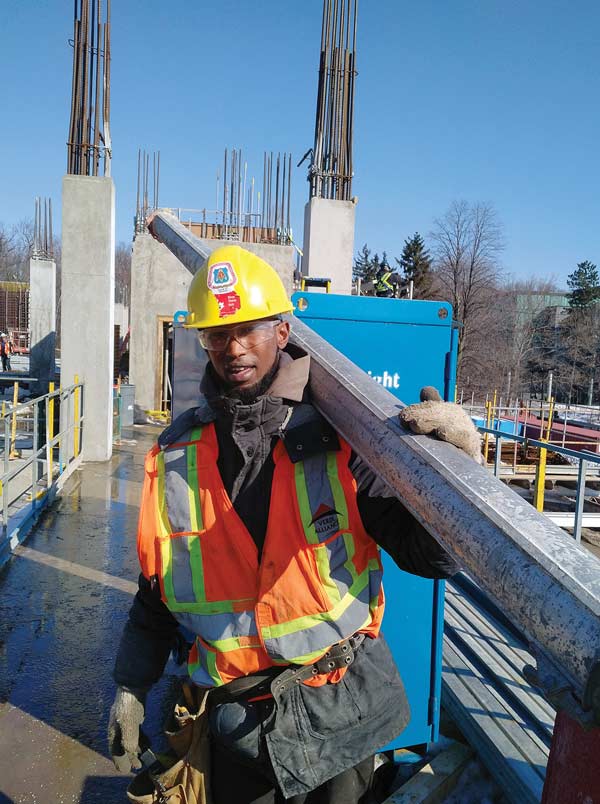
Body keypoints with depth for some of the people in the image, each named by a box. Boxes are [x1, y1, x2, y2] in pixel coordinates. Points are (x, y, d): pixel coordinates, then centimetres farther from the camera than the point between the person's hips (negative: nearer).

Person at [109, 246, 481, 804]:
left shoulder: (337, 437, -12)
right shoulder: (178, 453, -3)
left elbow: (430, 555, -16)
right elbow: (156, 584, 7)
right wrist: (130, 689, 8)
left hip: (338, 711, -2)